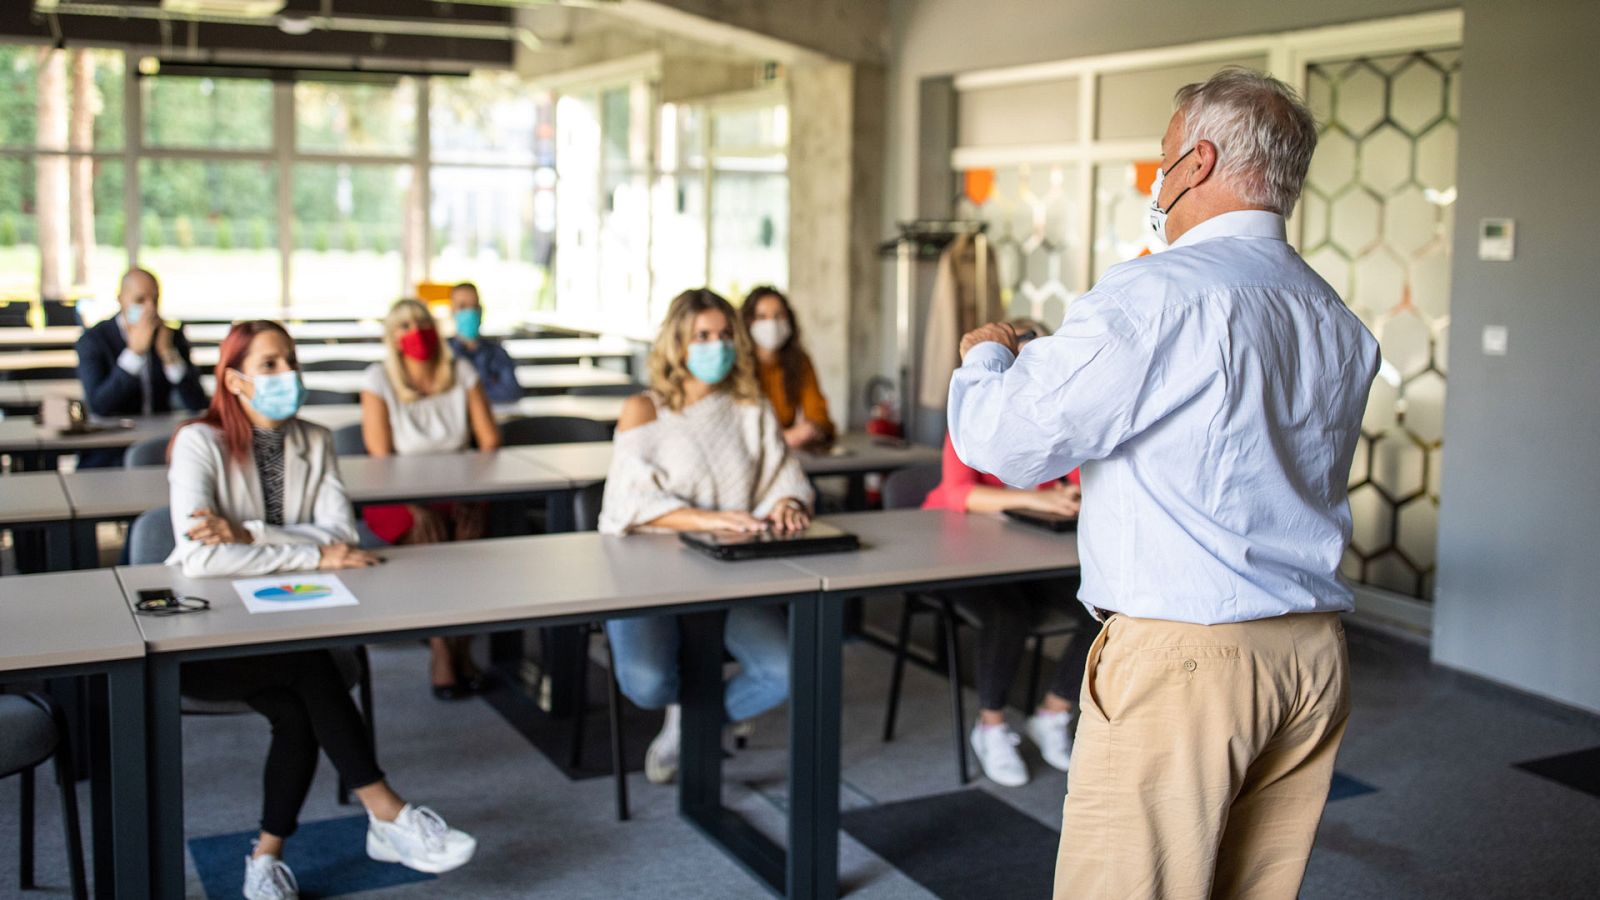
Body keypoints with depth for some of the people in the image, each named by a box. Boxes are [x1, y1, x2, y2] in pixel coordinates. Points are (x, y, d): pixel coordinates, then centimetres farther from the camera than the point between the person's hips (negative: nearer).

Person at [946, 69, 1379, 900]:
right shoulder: (1343, 327, 11)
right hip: (1314, 656, 8)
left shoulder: (1153, 296, -14)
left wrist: (985, 356, 9)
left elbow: (1003, 439, -14)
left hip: (1182, 656, -8)